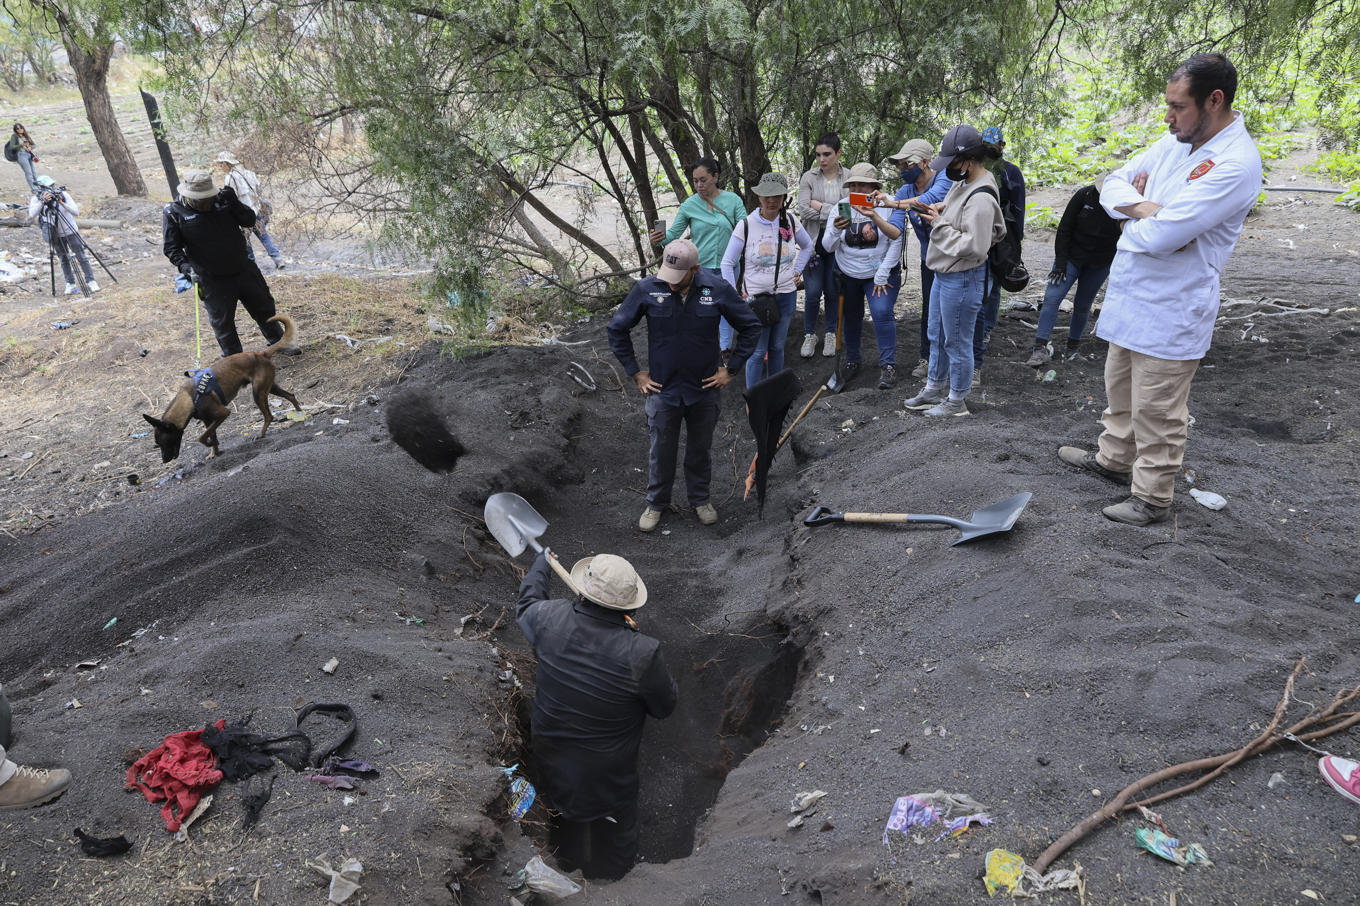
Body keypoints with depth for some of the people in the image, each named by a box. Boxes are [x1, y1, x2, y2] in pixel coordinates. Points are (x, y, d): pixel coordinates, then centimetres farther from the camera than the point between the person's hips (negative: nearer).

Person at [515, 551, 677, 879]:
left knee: (563, 806, 33)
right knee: (616, 815, 26)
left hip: (552, 753, 4)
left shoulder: (549, 618, -27)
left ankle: (568, 863, 60)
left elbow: (526, 607, 0)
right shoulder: (641, 653, -35)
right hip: (609, 771, -4)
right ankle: (614, 874, 53)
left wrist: (541, 565, 19)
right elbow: (665, 706, -16)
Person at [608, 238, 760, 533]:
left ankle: (700, 499, 39)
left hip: (705, 388, 1)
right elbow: (617, 330, -1)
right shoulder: (647, 289, -15)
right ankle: (656, 503, 34)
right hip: (662, 388, 0)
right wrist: (635, 372, -2)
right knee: (661, 451, 13)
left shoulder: (718, 289, -14)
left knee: (700, 450, 17)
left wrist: (731, 368, -3)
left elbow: (750, 327, -1)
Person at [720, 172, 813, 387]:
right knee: (758, 352, 0)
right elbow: (727, 263, -5)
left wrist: (797, 271, 10)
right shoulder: (746, 226, -11)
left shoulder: (791, 223, -1)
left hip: (786, 296, 4)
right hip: (756, 298, -4)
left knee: (777, 348, 15)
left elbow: (807, 247, 20)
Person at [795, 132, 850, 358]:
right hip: (813, 240, 0)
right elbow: (804, 210, -13)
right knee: (813, 292, -3)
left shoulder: (849, 178, -1)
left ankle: (831, 334, 25)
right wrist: (834, 212, -15)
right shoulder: (808, 178, -2)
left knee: (833, 291, 9)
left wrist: (820, 207, -13)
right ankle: (809, 335, 16)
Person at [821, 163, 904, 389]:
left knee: (882, 313, -18)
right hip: (849, 274, 3)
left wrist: (882, 276, -15)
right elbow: (829, 247, -7)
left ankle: (888, 366, -9)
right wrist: (836, 230, -28)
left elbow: (896, 244, -13)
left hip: (881, 272, -3)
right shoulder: (842, 208, -3)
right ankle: (852, 362, 28)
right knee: (851, 318, 10)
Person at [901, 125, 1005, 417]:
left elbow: (973, 247, -30)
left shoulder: (980, 198, -26)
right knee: (937, 336, 22)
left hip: (962, 278, -11)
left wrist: (940, 224, -22)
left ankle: (957, 401, 20)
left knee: (957, 341, 4)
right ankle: (933, 390, 38)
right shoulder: (962, 181, 5)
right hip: (943, 273, 11)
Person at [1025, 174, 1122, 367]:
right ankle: (1040, 349, -17)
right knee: (1052, 297, -14)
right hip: (1072, 257, -1)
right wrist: (1060, 263, -12)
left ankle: (1073, 345, 28)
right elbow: (1064, 229, -10)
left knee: (1082, 306, 8)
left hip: (1100, 264, 1)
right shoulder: (1085, 195, -14)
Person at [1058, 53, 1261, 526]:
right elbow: (1113, 184, 5)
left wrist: (1128, 215, -6)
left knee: (1155, 412, 2)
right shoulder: (1175, 142, 5)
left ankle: (1152, 499, 16)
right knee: (1120, 388, 23)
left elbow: (1159, 237, -28)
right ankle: (1115, 458, 43)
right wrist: (1148, 210, -16)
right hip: (1131, 297, 9)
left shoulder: (1235, 164, -22)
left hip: (1170, 312, -9)